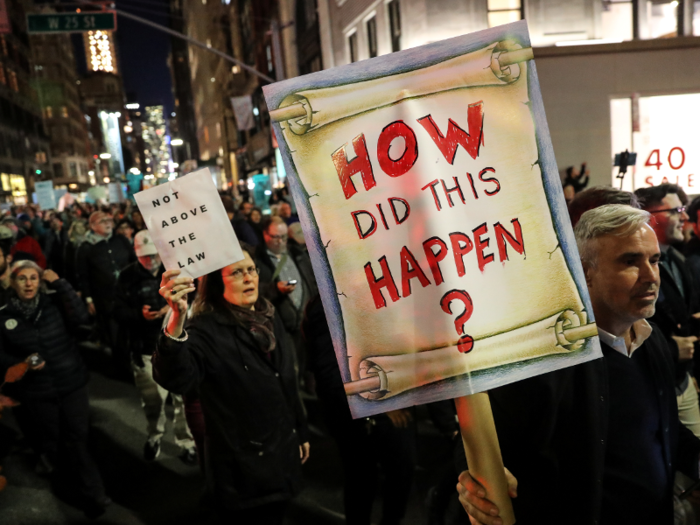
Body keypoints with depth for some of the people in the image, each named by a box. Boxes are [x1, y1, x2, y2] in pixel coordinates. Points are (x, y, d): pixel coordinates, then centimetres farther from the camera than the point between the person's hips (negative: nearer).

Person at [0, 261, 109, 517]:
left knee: (77, 440, 0)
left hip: (72, 384, -1)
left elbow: (80, 316, -23)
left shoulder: (54, 301, -5)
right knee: (52, 444, 17)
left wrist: (59, 283, -22)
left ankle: (91, 494, 12)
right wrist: (22, 364, -17)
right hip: (36, 393, 1)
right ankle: (71, 486, 40)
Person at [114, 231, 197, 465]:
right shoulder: (128, 277, 1)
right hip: (146, 348, 1)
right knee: (152, 398, 13)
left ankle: (186, 442, 20)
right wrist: (140, 314, -20)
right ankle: (154, 436, 40)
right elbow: (120, 311, -1)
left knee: (184, 396, 0)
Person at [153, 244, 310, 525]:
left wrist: (301, 433, 16)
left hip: (283, 455, 7)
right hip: (242, 469, -6)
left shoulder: (269, 317, 3)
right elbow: (175, 379, -40)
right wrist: (177, 319, -56)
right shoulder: (206, 330, -20)